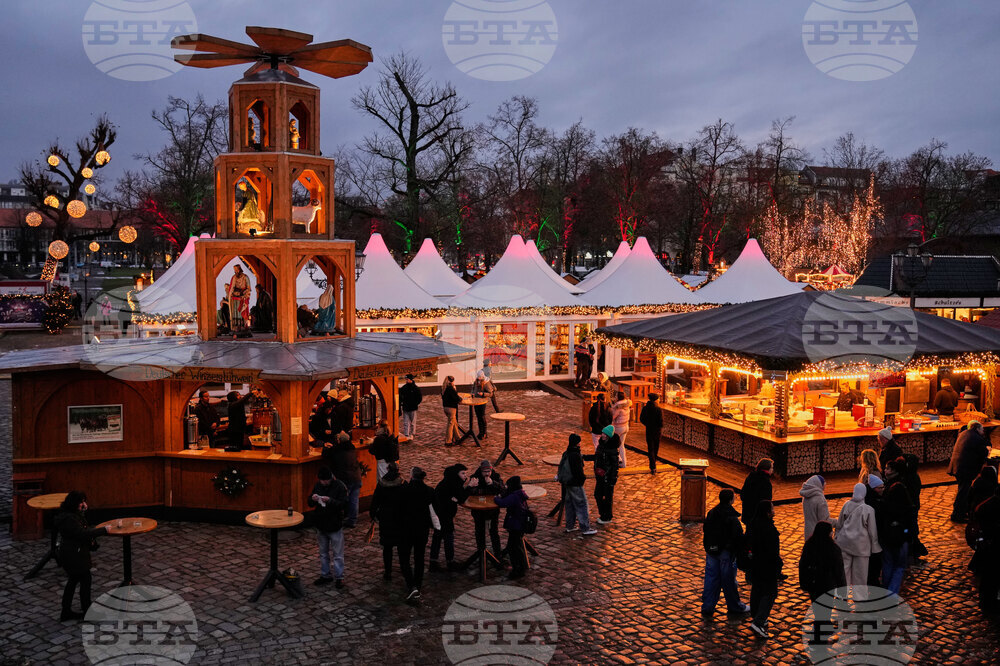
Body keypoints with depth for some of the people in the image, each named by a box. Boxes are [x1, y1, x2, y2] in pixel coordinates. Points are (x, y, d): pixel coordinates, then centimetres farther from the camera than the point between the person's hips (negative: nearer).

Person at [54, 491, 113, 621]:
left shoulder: (72, 514, 6)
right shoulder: (69, 519, -25)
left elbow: (83, 527, 15)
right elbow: (83, 533, -30)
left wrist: (84, 510, 0)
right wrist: (104, 530, -25)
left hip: (72, 555, 10)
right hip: (74, 555, -10)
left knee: (73, 580, 18)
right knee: (85, 580, 2)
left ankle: (66, 612, 27)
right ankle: (86, 612, 13)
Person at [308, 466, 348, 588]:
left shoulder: (339, 486, -14)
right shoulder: (317, 485, 1)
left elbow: (344, 504, -19)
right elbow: (309, 503, 7)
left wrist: (330, 501, -32)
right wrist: (312, 499, -16)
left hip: (335, 526, -5)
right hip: (320, 525, 5)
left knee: (337, 554, 3)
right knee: (323, 553, 17)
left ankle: (339, 577, 13)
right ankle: (325, 575, 30)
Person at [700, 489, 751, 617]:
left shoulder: (711, 513, 2)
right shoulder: (732, 518, -18)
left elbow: (705, 530, 11)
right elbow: (738, 537, -18)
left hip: (711, 552, 6)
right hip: (726, 552, -6)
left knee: (711, 578, 11)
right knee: (729, 579, 7)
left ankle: (707, 606, 14)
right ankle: (734, 606, 22)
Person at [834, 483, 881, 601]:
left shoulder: (847, 505, -6)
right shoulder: (869, 510, -14)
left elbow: (839, 524, 4)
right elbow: (872, 531, -6)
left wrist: (837, 537, 19)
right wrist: (874, 546, 6)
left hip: (845, 542, 2)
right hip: (860, 544, -2)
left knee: (844, 569, 12)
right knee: (860, 572, 9)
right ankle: (860, 596, 18)